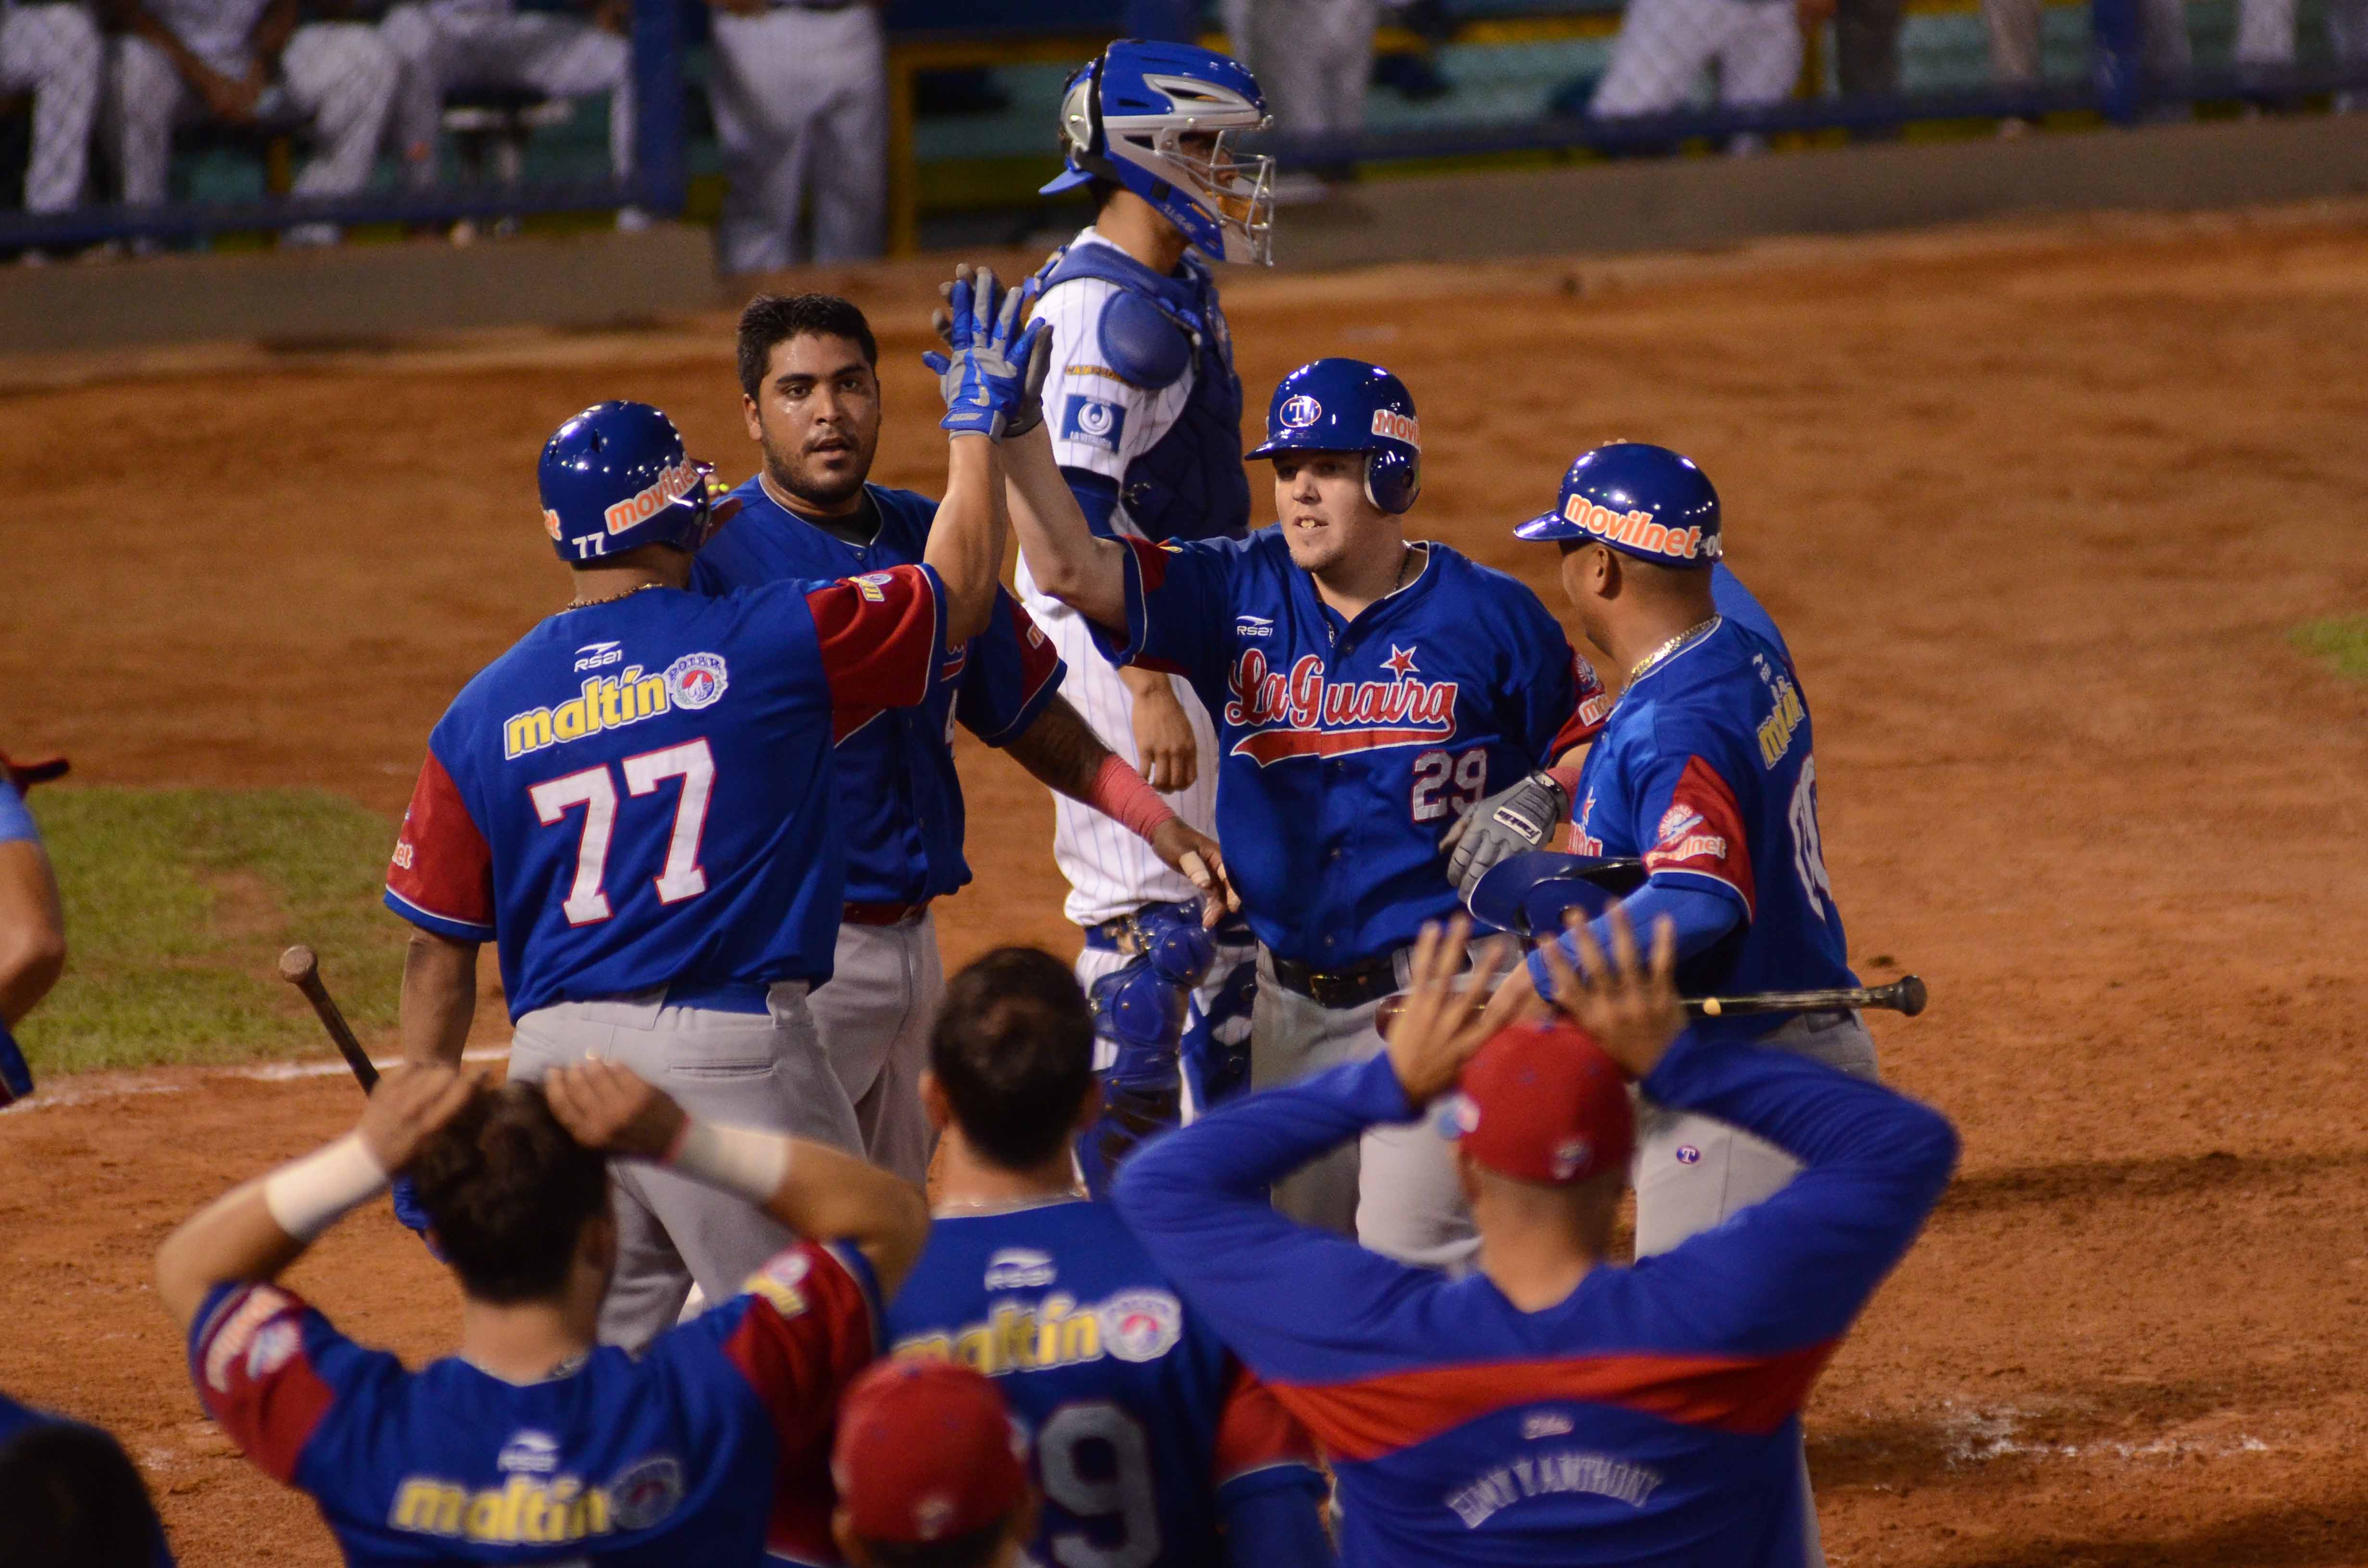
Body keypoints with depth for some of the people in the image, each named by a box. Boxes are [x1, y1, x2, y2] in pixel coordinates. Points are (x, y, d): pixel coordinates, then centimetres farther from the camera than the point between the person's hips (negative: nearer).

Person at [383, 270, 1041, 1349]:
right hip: (732, 1047, -4)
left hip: (558, 1059, 4)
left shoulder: (483, 715, 5)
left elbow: (437, 949, 6)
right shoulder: (768, 644, -4)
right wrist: (977, 423, 25)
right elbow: (960, 590, 11)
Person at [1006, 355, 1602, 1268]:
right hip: (1291, 1002, 5)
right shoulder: (1241, 595, 1)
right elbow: (1069, 570, -10)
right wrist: (1016, 429, -21)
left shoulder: (1488, 614, -5)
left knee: (1414, 1259, -13)